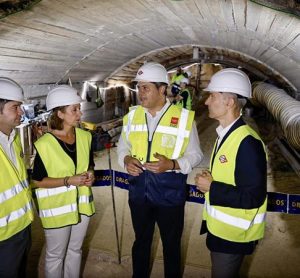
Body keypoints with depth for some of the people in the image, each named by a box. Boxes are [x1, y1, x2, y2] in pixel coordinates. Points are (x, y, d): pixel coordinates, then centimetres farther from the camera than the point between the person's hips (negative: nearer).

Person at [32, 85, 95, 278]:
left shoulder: (85, 137, -2)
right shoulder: (44, 144, -18)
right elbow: (37, 181, -13)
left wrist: (90, 174, -10)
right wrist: (68, 181, -22)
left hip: (82, 203, 5)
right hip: (57, 207, -5)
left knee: (75, 250, 22)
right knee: (55, 256, 14)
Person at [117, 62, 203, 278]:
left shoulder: (183, 118, -12)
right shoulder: (132, 116, 0)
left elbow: (194, 154, -6)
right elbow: (122, 147, 11)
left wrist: (172, 164, -24)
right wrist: (126, 160, -12)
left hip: (169, 196, -3)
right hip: (139, 193, 3)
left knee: (171, 245, 18)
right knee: (141, 242, 23)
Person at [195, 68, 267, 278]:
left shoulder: (247, 142, -27)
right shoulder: (226, 134, 4)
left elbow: (254, 196, -27)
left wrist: (211, 188, -23)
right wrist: (208, 181, 2)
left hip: (233, 233, -9)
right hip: (220, 227, 9)